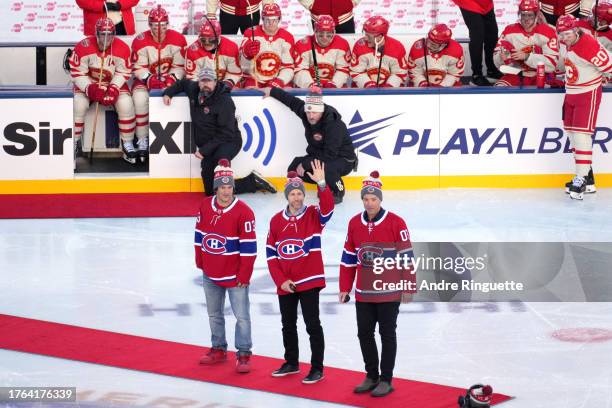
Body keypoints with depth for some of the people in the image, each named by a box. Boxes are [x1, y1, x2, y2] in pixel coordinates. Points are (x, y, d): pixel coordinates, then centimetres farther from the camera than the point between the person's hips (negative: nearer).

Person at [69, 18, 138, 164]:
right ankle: (74, 143, -7)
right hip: (87, 84, 0)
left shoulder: (122, 48, -14)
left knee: (126, 104, -26)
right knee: (77, 105, -27)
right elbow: (77, 73, -15)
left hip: (114, 84, 1)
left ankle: (127, 144, -10)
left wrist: (113, 89, -24)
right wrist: (90, 88, -30)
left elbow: (123, 73, -7)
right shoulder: (83, 47, -18)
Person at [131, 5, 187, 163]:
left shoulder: (178, 39, -5)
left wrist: (172, 79, -23)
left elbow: (180, 66, -3)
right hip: (146, 79, -1)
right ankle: (142, 141, -23)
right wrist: (150, 79, -27)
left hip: (170, 80, 1)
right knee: (140, 97, -33)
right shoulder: (140, 41, -8)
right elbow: (139, 68, -8)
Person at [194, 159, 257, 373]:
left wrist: (244, 275, -14)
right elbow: (200, 235, 11)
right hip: (210, 274, 5)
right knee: (214, 314, 17)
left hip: (234, 275, -5)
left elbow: (248, 247, -15)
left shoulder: (243, 212, -17)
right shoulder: (205, 206, -1)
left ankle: (243, 354, 8)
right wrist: (200, 261, 11)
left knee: (242, 316, -2)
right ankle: (218, 349, 32)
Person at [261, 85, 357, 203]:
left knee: (326, 166, -39)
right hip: (319, 155, 8)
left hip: (344, 160, -8)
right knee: (294, 170, -6)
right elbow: (292, 101, 9)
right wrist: (272, 91, 16)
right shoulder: (305, 112, -13)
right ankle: (325, 183, 13)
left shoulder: (334, 124, -33)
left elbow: (329, 155, -34)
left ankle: (338, 192, -9)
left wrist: (305, 164, -30)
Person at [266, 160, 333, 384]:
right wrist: (281, 280, -5)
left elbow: (327, 205, -28)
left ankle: (317, 368, 5)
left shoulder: (314, 216, -5)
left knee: (312, 324, -2)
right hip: (285, 284, 4)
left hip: (309, 281, -4)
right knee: (288, 324, 17)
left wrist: (321, 185, -43)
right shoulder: (276, 221, 2)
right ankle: (292, 363, 34)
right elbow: (271, 254, 3)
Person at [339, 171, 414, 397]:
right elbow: (348, 258, 9)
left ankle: (386, 380, 13)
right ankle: (372, 376, 24)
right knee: (364, 333, 10)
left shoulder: (395, 223, -11)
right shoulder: (354, 224, 3)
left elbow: (406, 256, -9)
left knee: (387, 334, 5)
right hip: (363, 293, 5)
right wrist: (345, 288, 8)